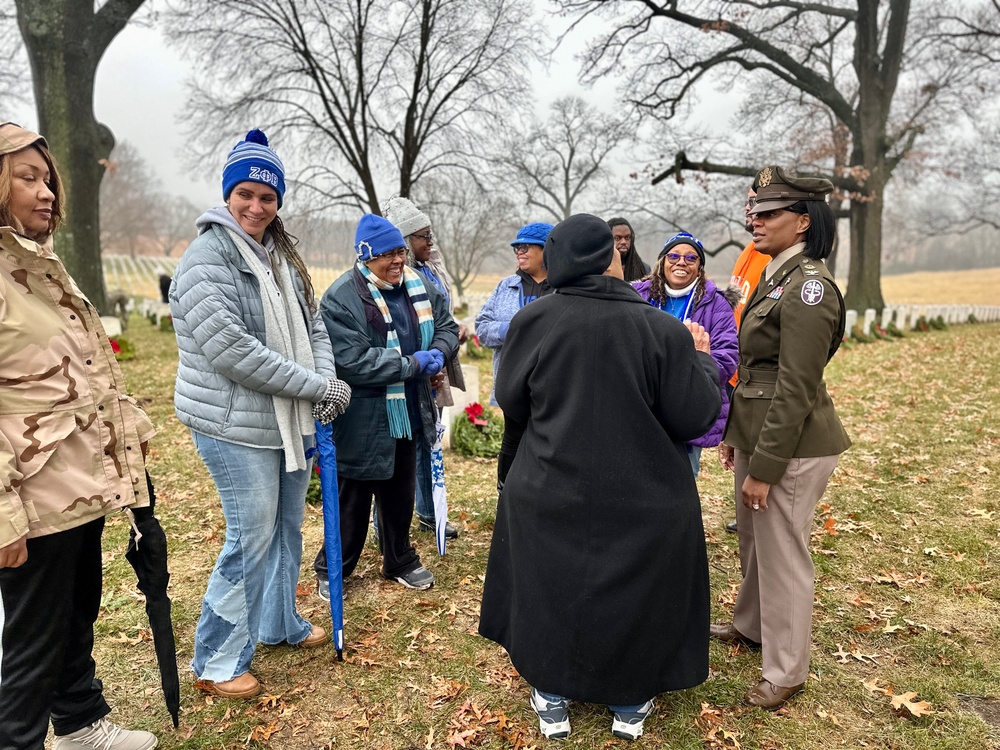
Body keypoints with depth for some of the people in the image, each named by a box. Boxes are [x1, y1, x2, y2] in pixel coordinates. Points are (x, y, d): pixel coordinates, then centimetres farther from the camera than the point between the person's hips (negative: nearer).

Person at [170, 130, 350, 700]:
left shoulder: (282, 256, 10)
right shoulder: (208, 258, -15)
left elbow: (313, 324, 11)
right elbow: (230, 350, -24)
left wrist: (326, 380, -8)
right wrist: (317, 387, -20)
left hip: (289, 418, 8)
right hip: (236, 424, -8)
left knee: (288, 526, 18)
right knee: (252, 538, 0)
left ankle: (280, 623, 39)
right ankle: (217, 660, 20)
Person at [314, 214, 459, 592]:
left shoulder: (419, 286, 2)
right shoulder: (341, 298, -18)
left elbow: (447, 326, 13)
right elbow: (353, 362, -25)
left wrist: (438, 352, -10)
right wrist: (414, 363, -22)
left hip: (407, 414, 6)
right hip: (362, 422, -6)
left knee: (400, 494, 21)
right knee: (353, 499, 9)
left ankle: (399, 560, 41)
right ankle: (332, 569, 30)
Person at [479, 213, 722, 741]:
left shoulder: (533, 321, -13)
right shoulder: (661, 330, -17)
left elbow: (511, 402, -1)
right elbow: (695, 419, -10)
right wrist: (702, 360, 7)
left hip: (551, 492, 1)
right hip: (640, 497, -1)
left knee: (551, 590, 21)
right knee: (634, 593, 20)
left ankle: (552, 699, 37)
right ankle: (629, 703, 38)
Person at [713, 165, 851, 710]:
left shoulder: (808, 286, -19)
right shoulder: (776, 278, 11)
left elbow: (795, 391, -22)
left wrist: (764, 468, -19)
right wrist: (734, 433, 17)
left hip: (791, 447, -9)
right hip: (758, 435, 9)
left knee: (783, 556, 5)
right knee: (754, 543, 23)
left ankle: (785, 672, 24)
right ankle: (751, 625, 45)